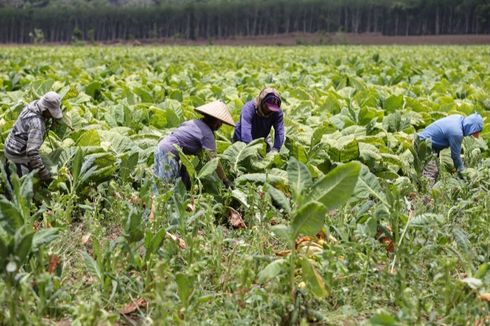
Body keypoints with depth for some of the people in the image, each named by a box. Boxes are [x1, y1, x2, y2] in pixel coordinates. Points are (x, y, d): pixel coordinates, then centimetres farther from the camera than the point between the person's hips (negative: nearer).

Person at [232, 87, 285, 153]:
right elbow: (245, 131, -42)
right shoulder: (249, 108, -32)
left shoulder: (277, 112, -20)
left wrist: (275, 150, -42)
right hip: (242, 140, -4)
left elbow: (279, 132, -28)